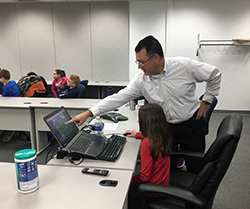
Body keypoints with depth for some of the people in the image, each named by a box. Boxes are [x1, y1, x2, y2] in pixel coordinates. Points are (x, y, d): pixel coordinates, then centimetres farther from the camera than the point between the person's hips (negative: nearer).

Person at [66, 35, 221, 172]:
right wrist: (88, 113, -19)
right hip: (165, 127, 2)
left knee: (196, 168, 11)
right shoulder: (141, 80, -10)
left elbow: (215, 75, -4)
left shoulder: (184, 66, -19)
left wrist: (206, 101, -2)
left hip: (192, 124, -2)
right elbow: (119, 98, -13)